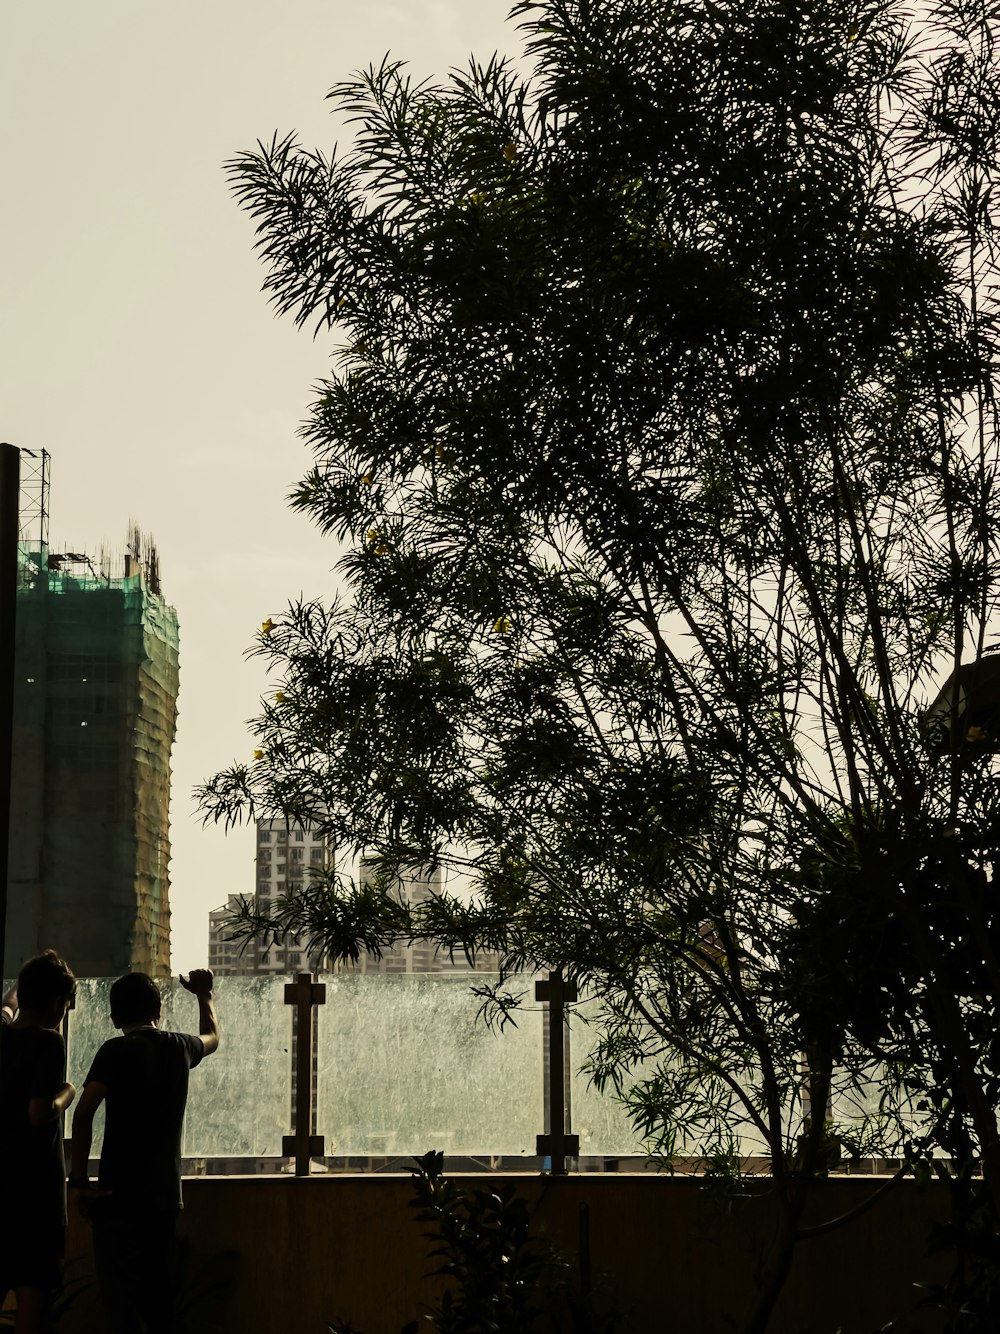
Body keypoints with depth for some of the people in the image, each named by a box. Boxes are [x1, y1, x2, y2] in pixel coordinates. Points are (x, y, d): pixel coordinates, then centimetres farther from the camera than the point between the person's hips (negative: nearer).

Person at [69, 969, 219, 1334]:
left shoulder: (116, 1051, -7)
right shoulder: (180, 1047, 8)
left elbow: (84, 1113, -18)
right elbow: (212, 1037, 33)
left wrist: (79, 1180, -12)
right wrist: (204, 995, 50)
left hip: (119, 1194, -5)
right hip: (165, 1192, 5)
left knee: (120, 1294, -5)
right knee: (159, 1291, 13)